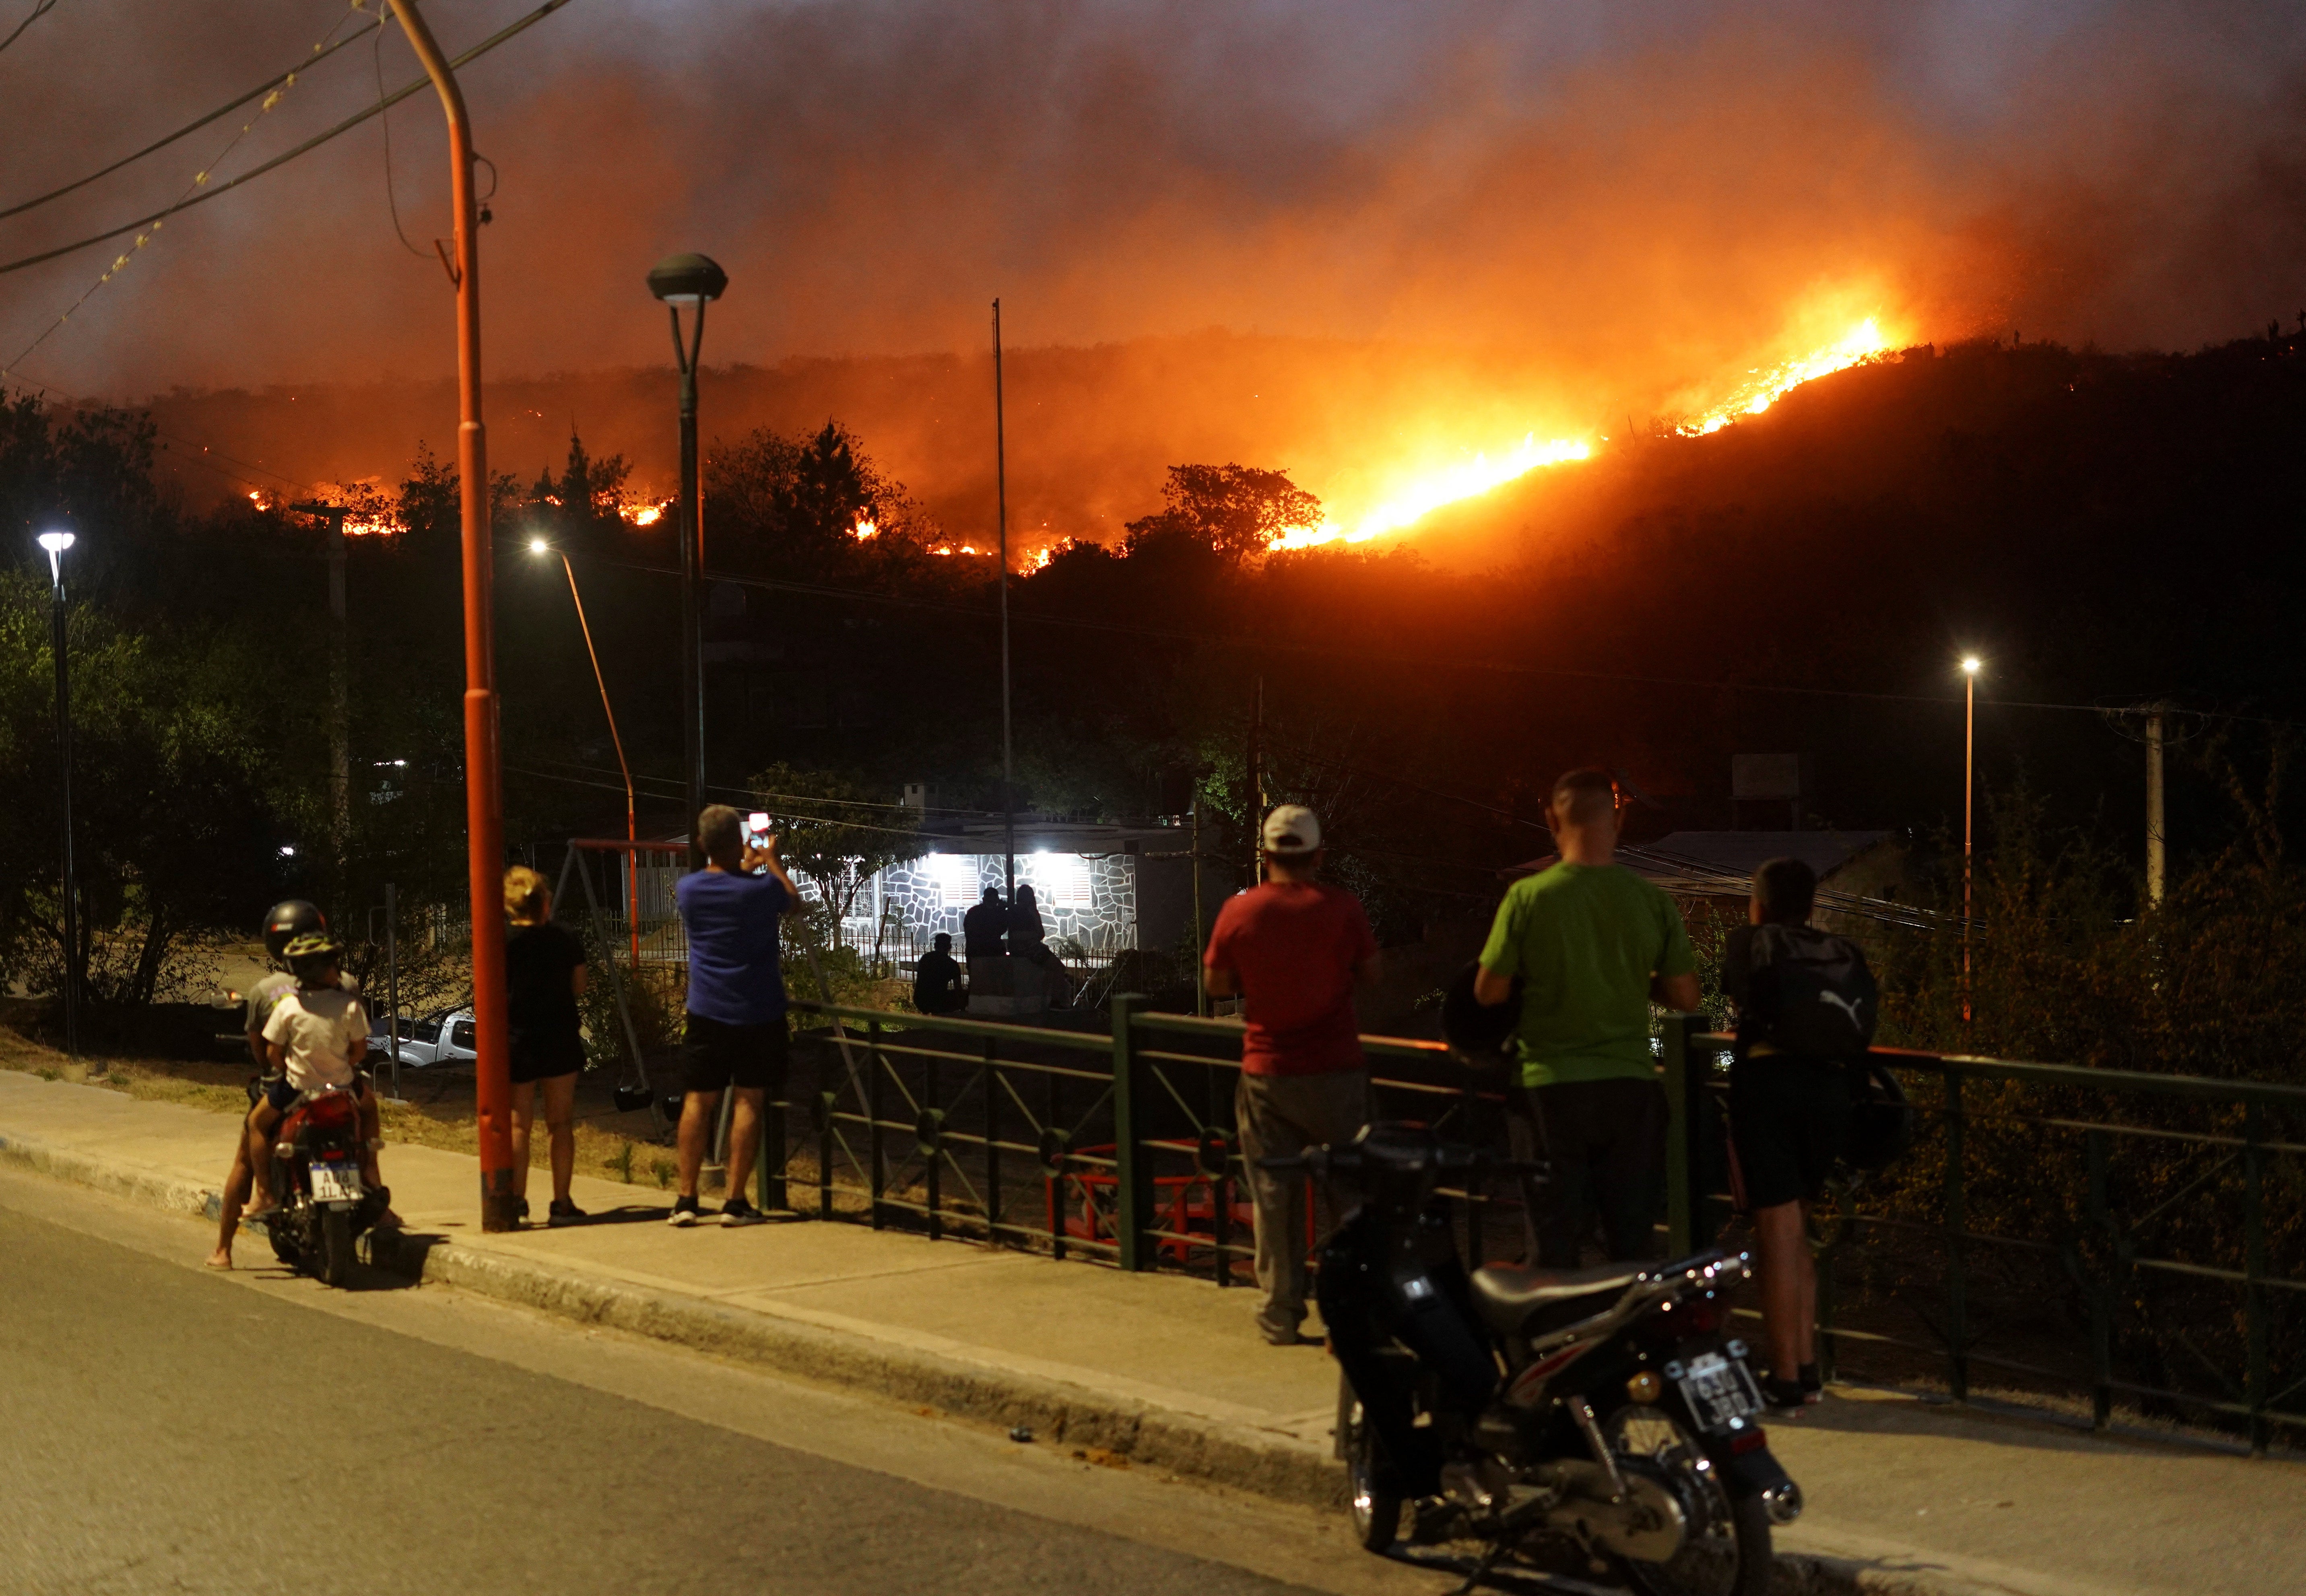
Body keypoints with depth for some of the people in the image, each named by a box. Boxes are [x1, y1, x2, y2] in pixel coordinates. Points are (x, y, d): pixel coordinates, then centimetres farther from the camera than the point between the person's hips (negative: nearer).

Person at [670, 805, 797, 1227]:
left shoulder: (688, 889, -3)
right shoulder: (760, 889, -13)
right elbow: (794, 899, 11)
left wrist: (745, 868, 34)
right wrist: (771, 860, 25)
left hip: (707, 1013, 3)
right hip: (758, 1013, -3)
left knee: (699, 1100, 10)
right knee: (749, 1101, 3)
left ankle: (686, 1200, 8)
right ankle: (735, 1201, 1)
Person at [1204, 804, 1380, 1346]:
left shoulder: (1239, 912, -5)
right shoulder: (1342, 908, -8)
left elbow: (1217, 983, 3)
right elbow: (1368, 971, 3)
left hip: (1267, 1072, 1)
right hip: (1335, 1071, -1)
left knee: (1275, 1194, 7)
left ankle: (1281, 1312, 8)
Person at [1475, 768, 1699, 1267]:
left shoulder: (1527, 898, -9)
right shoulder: (1653, 902, -5)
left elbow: (1489, 992, -6)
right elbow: (1685, 996, 1)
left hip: (1553, 1084, -1)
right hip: (1630, 1084, 1)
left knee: (1556, 1239, 8)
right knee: (1632, 1236, 12)